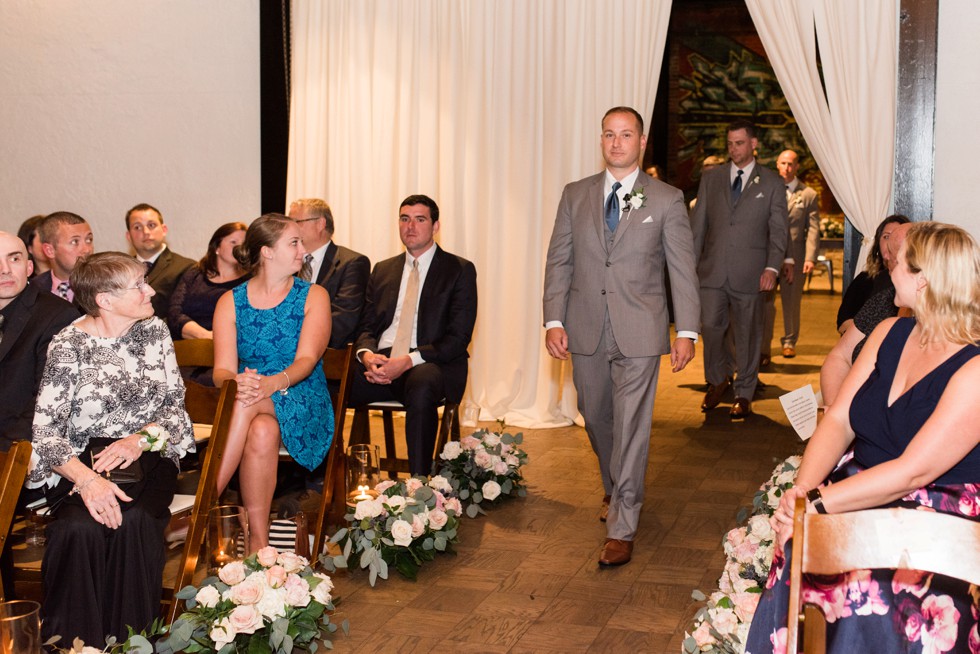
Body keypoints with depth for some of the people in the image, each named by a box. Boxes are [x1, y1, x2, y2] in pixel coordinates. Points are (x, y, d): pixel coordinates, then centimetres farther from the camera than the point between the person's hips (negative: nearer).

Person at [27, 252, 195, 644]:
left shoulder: (155, 332, 7)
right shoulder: (68, 346, -5)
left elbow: (175, 404, 8)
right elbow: (45, 431, -10)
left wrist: (141, 438, -12)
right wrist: (87, 479, -27)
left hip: (147, 458, 2)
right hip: (81, 462, -2)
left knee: (133, 521, -31)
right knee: (80, 528, -33)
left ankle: (131, 638, -19)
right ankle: (72, 641, -17)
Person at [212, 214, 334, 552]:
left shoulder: (313, 296, 5)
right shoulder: (230, 302, 8)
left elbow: (307, 359, -10)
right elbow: (222, 369, -3)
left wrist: (274, 383, -32)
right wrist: (235, 381, -29)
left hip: (301, 404, -2)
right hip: (244, 404, 2)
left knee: (246, 405, -35)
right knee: (261, 433, -35)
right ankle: (258, 541, -32)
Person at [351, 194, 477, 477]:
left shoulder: (460, 270, 4)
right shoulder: (383, 270, 20)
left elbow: (459, 336, -5)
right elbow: (366, 326, 17)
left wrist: (409, 361, -18)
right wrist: (366, 354, -9)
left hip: (430, 366, -4)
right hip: (380, 362, 4)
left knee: (421, 385, -40)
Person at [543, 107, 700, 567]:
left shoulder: (667, 200, 0)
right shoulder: (575, 195, 7)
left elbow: (683, 269, 0)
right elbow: (559, 261, 6)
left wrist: (687, 331, -6)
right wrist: (554, 321, -3)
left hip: (639, 332, -3)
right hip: (585, 329, 3)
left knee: (630, 427, -4)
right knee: (596, 418, 16)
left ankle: (621, 528, 3)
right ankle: (616, 489, 42)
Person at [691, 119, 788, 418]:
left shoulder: (772, 183, 5)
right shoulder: (711, 178, 11)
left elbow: (778, 231, 2)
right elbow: (698, 225, 11)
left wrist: (772, 267, -11)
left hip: (750, 273, -1)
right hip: (713, 271, 2)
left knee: (747, 334, 5)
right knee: (710, 327, -3)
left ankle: (743, 394, 18)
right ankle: (717, 380, 22)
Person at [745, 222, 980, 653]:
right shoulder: (890, 333, 9)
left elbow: (912, 472, -21)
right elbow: (838, 422, 4)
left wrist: (816, 504, -25)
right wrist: (801, 491, -13)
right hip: (865, 493, 6)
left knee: (862, 582, -31)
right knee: (794, 555, -22)